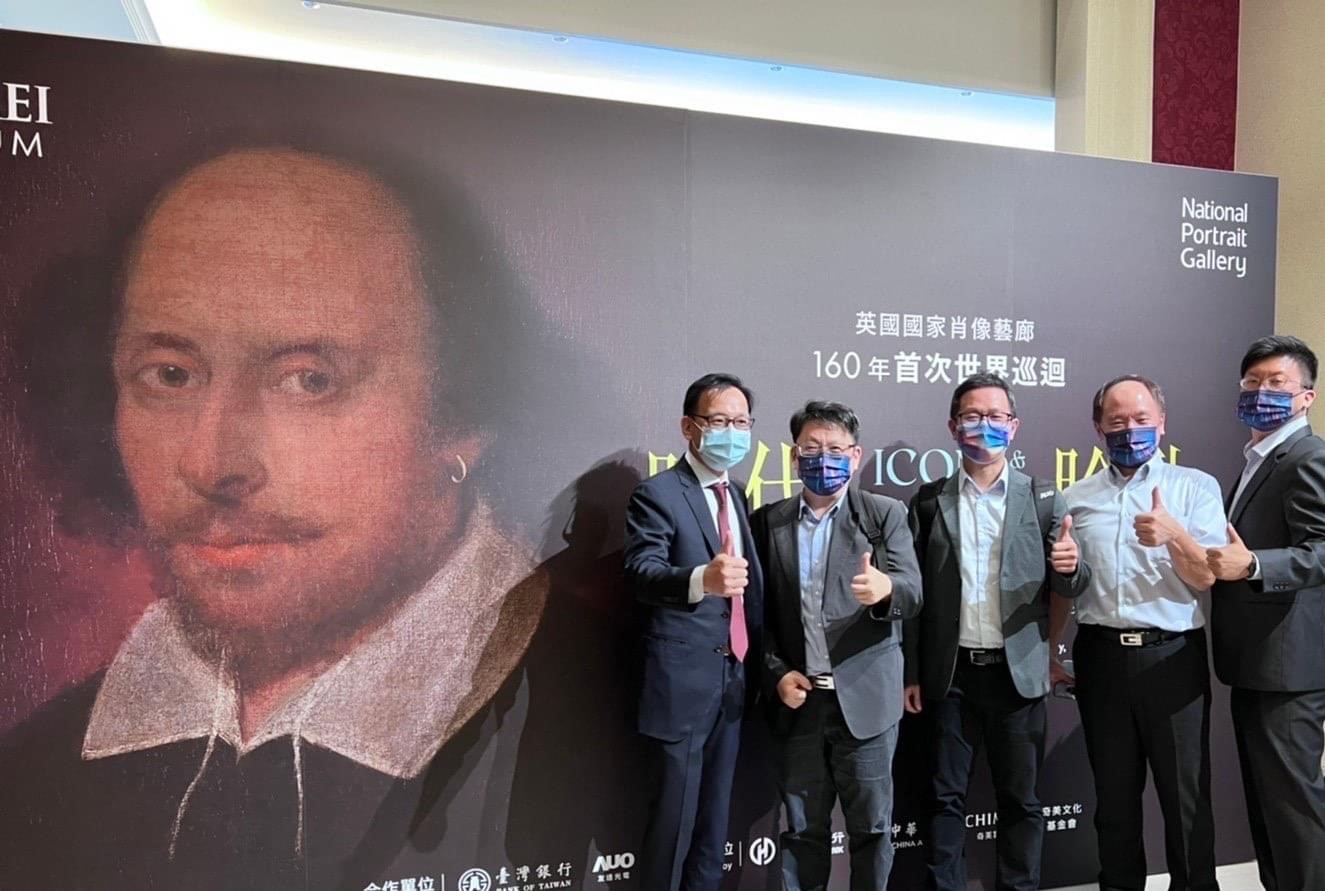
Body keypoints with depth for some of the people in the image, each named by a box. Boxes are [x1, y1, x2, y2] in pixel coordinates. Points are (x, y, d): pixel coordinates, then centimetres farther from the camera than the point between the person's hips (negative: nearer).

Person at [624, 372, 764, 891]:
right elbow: (640, 574, -27)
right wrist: (701, 579, -46)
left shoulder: (737, 495, 12)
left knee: (715, 820, 18)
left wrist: (755, 665, 10)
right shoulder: (657, 494, -11)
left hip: (734, 682, 7)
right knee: (672, 821, 3)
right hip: (682, 683, -7)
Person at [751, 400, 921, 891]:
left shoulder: (885, 514, 1)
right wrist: (777, 672, -5)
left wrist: (885, 589, -31)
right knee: (801, 829, 13)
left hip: (865, 698, -1)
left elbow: (912, 592, -9)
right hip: (797, 700, 2)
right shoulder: (767, 521, 7)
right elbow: (757, 610, 7)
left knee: (871, 827, 8)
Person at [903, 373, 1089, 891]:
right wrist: (911, 674, 1)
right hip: (949, 673, 0)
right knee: (946, 797, 8)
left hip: (1017, 671, 0)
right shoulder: (928, 501, 3)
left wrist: (1070, 567, -21)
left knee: (1020, 799, 10)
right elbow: (913, 593, 3)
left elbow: (1069, 588, 2)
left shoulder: (1043, 499, 3)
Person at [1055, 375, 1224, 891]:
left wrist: (1173, 534, -24)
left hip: (1172, 656, -2)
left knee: (1186, 795, 6)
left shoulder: (1196, 487, 1)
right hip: (1100, 657, 3)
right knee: (1114, 795, 14)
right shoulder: (1075, 498, 8)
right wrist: (1051, 651, 5)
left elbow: (1207, 578, -8)